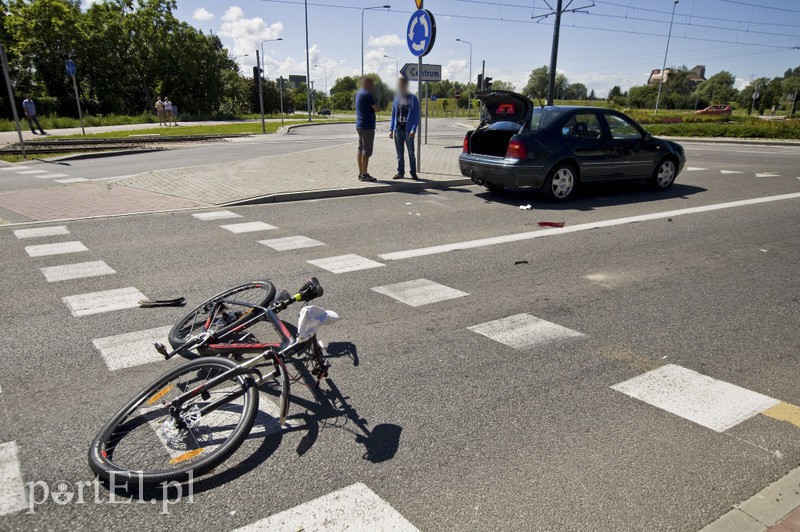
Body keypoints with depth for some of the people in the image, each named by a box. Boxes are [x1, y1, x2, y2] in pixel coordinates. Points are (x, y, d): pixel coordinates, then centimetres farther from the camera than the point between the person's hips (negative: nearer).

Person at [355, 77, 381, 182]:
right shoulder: (367, 94, -14)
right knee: (366, 151, -7)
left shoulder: (359, 93, 16)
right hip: (367, 126, -10)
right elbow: (377, 109, -14)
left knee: (361, 150, 10)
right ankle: (364, 174, -6)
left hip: (360, 125, 10)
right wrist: (374, 107, 5)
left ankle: (361, 173, 14)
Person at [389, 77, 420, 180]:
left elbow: (416, 116, -5)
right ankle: (400, 172, 17)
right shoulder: (397, 98, 11)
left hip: (408, 130, -4)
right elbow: (393, 115, 14)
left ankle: (413, 173, 10)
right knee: (400, 153, 9)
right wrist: (391, 129, 7)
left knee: (411, 153, 3)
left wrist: (413, 129, -15)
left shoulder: (413, 99, -2)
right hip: (398, 130, 4)